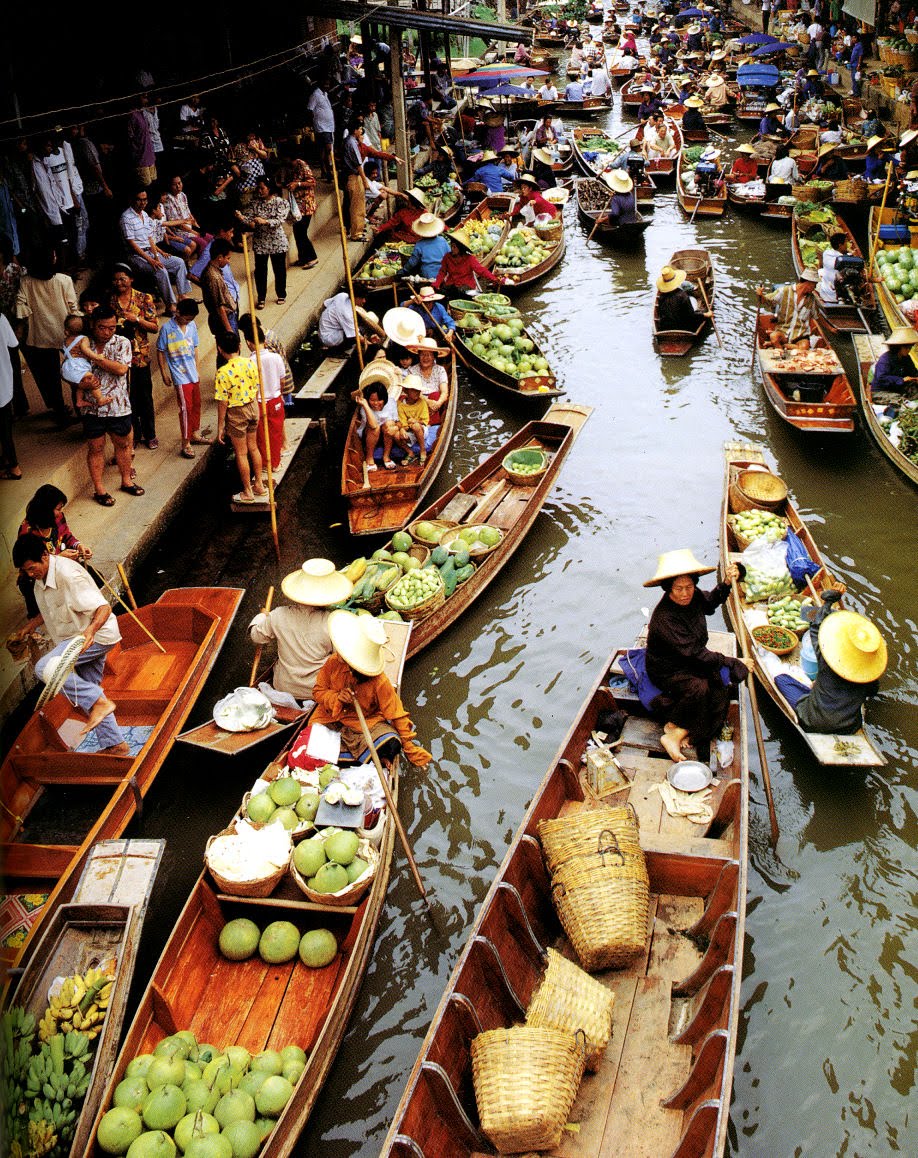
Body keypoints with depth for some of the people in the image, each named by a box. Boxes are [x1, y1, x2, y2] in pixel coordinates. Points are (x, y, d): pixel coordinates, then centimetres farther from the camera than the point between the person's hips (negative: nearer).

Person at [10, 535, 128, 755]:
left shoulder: (67, 574, -26)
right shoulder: (41, 578, 4)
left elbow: (104, 608, -31)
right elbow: (49, 611, 23)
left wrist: (91, 630, -49)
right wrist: (28, 628, 10)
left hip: (96, 635, -10)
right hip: (78, 636, 10)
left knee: (46, 668, -24)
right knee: (88, 690, 13)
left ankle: (100, 702, -20)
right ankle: (115, 745, 21)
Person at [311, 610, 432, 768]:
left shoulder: (379, 682, -20)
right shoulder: (333, 663, -11)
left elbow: (396, 714, -13)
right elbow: (318, 691, 2)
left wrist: (411, 749, -12)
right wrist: (336, 698, -23)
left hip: (365, 723, -4)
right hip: (331, 718, 4)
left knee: (391, 744, -31)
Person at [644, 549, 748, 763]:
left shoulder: (694, 597, -9)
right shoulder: (664, 618, -31)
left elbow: (711, 603, 18)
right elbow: (694, 653, -30)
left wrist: (726, 583, -1)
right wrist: (731, 663, -26)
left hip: (693, 661, 7)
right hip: (667, 669, -7)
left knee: (720, 691, -18)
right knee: (698, 687, -32)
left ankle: (680, 733, -15)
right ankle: (673, 727, -10)